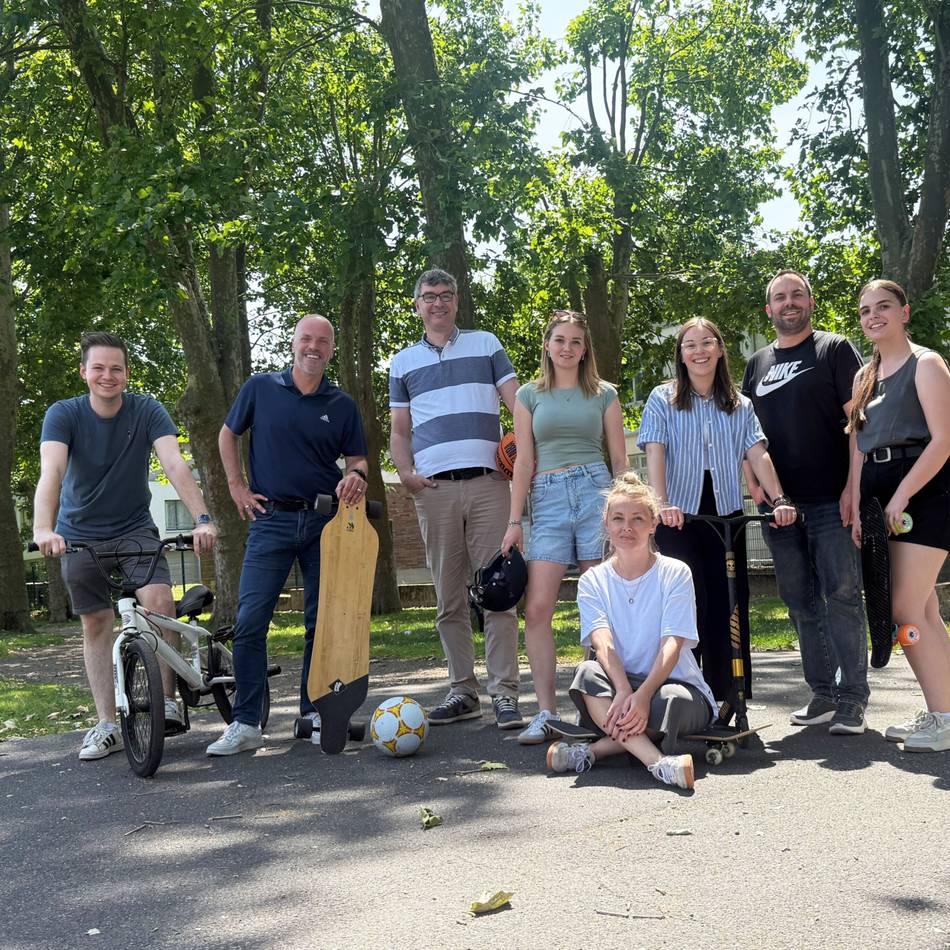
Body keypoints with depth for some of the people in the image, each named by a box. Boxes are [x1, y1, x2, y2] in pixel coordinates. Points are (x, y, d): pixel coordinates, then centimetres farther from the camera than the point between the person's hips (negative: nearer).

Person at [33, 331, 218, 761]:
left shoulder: (147, 411, -13)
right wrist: (43, 528, -46)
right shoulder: (63, 414, -14)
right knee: (96, 624, 2)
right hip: (80, 535, 1)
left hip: (134, 530, 0)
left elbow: (175, 465, -25)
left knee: (160, 601, -22)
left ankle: (167, 700, -5)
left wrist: (202, 519, -40)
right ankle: (106, 726, 11)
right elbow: (51, 472, -29)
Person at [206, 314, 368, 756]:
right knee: (250, 621, -8)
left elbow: (356, 459, 9)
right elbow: (227, 436, 15)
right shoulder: (260, 388, 4)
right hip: (271, 518, -1)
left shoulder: (342, 405, 7)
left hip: (325, 522, 2)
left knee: (322, 621, 5)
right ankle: (245, 723, -1)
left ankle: (315, 712, 18)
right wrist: (237, 486, 6)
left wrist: (356, 477, -14)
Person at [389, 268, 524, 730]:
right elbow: (399, 431, 18)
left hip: (488, 483, -2)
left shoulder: (486, 345, 14)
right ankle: (462, 691, 13)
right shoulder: (403, 362, 19)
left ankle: (504, 693, -3)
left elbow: (518, 405, 8)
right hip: (434, 488, 2)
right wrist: (405, 472, -2)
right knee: (449, 597, 4)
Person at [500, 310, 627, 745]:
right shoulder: (529, 395, 13)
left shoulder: (603, 394, 12)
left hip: (596, 492, 0)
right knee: (537, 608, -10)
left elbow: (620, 459, 12)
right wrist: (514, 521, 4)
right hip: (548, 499, 1)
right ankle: (546, 712, -6)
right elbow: (524, 461, 9)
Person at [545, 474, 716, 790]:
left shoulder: (675, 573, -2)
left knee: (670, 701, -37)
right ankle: (658, 761, -42)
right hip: (620, 685, 2)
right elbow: (603, 643, -13)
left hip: (674, 685, -2)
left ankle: (595, 749, -25)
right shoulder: (593, 581, 4)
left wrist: (643, 694, -32)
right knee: (588, 672, -31)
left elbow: (672, 645, -14)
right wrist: (623, 690, -33)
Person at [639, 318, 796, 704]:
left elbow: (758, 454, 1)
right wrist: (662, 502, -24)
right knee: (690, 604, -7)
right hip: (679, 517, -3)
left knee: (728, 606, 3)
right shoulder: (663, 399, 4)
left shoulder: (739, 405, 12)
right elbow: (655, 453, -8)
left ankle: (728, 701, 11)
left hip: (727, 516, 3)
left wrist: (779, 500, -14)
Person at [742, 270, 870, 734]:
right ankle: (823, 694, 18)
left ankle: (852, 700, 1)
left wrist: (852, 487, -13)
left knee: (841, 595, -5)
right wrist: (754, 485, 2)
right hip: (779, 504, 5)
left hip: (831, 501, -5)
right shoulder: (757, 364, 16)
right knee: (801, 601, 9)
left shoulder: (834, 350, 3)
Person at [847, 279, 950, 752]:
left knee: (905, 610, -11)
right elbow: (858, 449, 13)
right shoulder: (865, 376, 17)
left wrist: (900, 496, -17)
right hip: (880, 494, 7)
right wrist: (857, 509, 3)